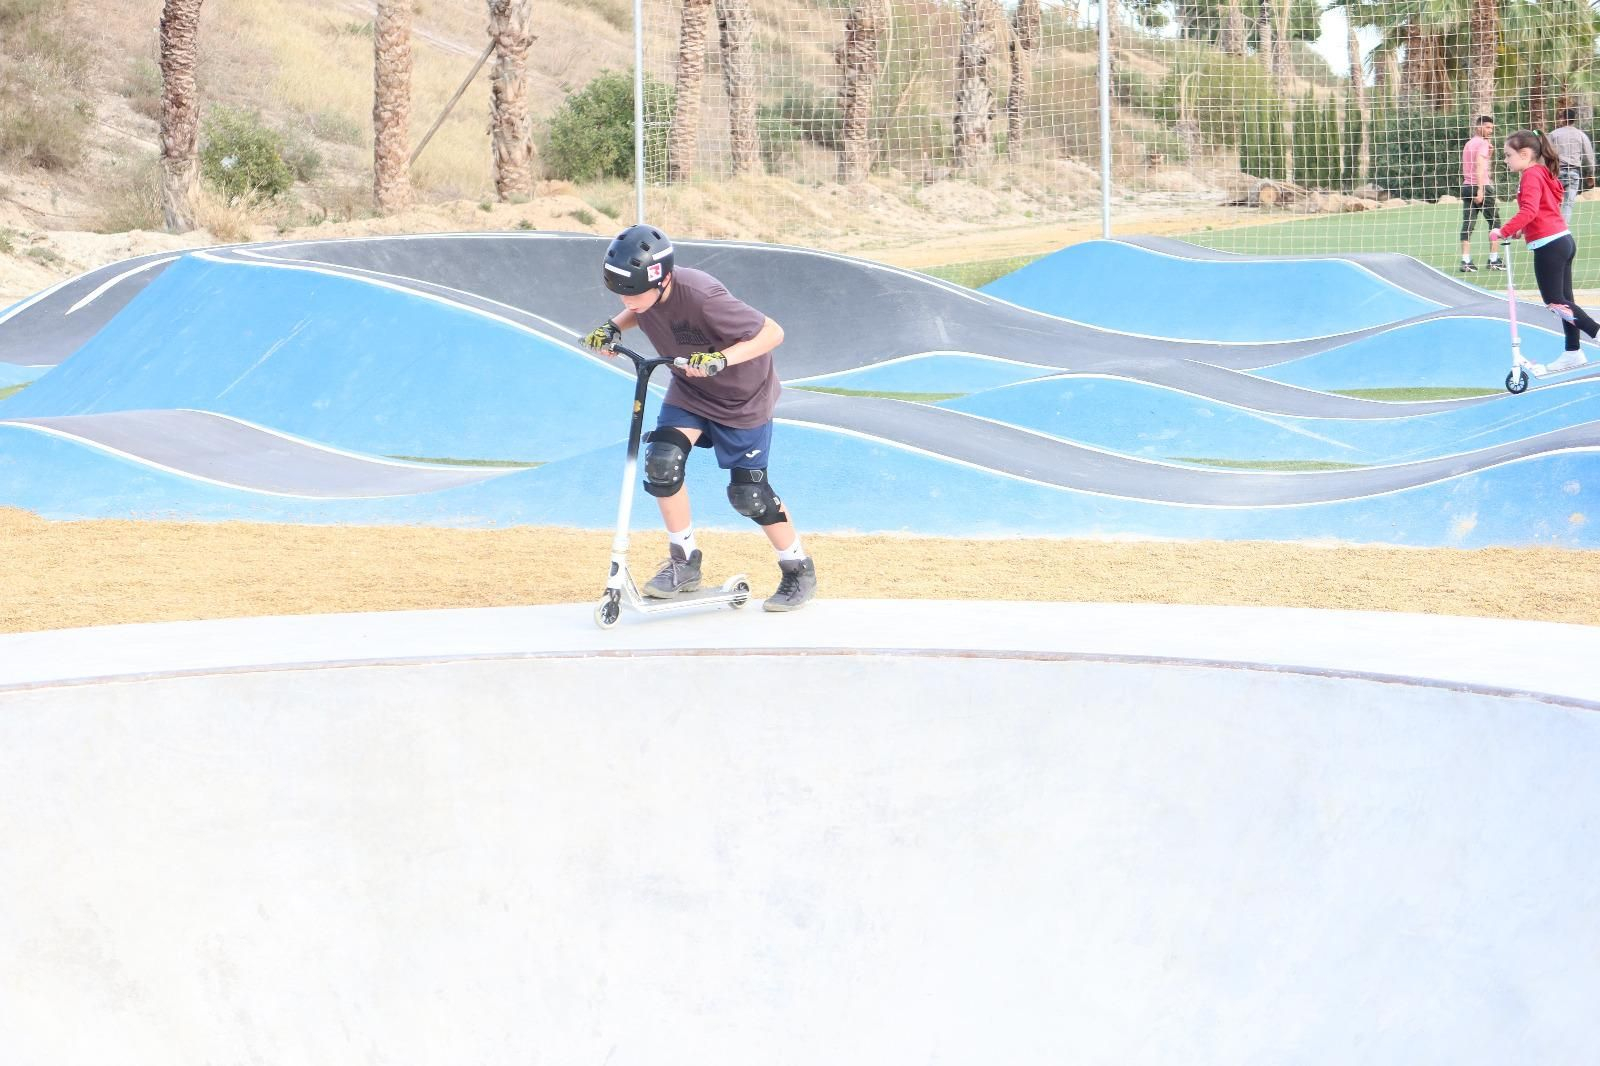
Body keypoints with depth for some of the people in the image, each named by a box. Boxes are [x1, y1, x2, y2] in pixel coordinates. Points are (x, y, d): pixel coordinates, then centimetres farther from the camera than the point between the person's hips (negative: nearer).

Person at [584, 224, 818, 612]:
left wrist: (721, 359, -44)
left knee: (748, 492, -3)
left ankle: (799, 571, 18)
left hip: (743, 396, -5)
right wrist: (614, 326, -12)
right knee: (661, 463, -15)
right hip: (688, 389, 6)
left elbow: (772, 332, -31)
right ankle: (684, 563, 3)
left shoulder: (702, 296, -37)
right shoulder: (643, 291, -18)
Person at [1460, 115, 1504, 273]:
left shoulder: (1469, 143, 19)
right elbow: (1480, 166, -18)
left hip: (1466, 187, 7)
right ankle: (1494, 260, 2)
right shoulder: (1482, 143, -7)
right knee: (1494, 223, 4)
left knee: (1467, 224, 1)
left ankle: (1465, 261, -7)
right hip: (1482, 187, -7)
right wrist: (1480, 190, -25)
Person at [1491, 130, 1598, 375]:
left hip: (1548, 245, -10)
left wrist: (1504, 231, -27)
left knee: (1554, 301, -5)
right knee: (1563, 300, 13)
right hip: (1564, 240, 10)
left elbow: (1529, 211, -27)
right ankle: (1573, 352, 17)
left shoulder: (1531, 176, -13)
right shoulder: (1543, 173, 18)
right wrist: (1521, 229, 15)